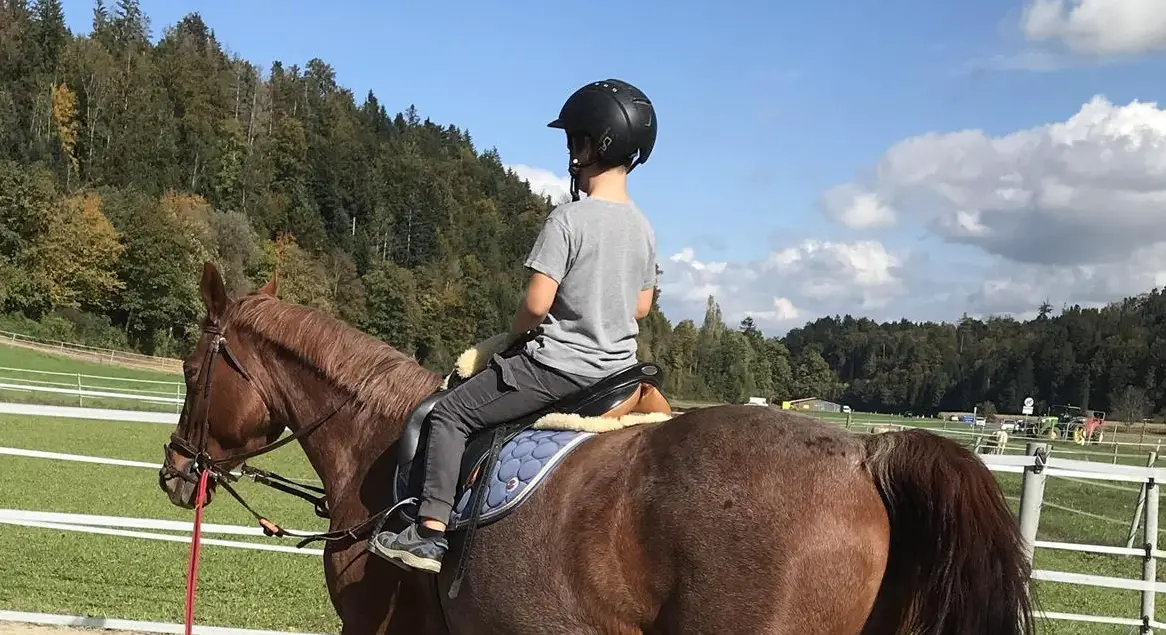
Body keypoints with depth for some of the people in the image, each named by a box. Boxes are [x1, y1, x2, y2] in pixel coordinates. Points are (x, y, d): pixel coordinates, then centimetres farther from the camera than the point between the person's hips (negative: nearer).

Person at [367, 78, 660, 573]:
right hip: (618, 370, 8)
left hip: (560, 366, -8)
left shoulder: (568, 218, -16)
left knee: (450, 414, 0)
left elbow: (536, 304, -19)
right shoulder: (643, 227, 7)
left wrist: (512, 333, 0)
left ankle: (431, 531, -7)